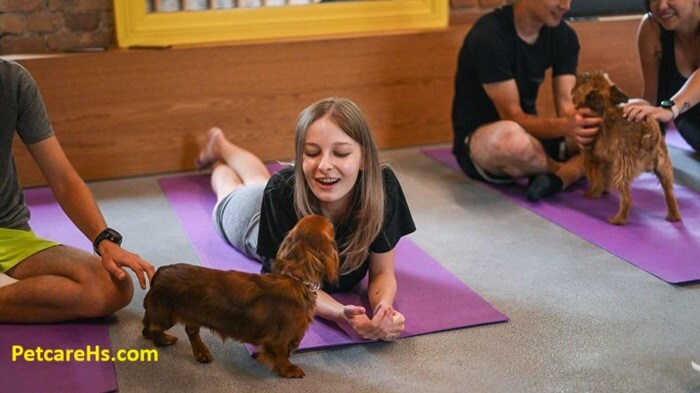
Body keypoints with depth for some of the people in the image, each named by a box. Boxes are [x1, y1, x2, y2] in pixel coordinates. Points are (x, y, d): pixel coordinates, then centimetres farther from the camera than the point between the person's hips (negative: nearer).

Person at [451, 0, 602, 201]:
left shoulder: (564, 36, -2)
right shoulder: (489, 37, -23)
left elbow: (566, 104, -11)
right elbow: (513, 117, -25)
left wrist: (577, 124, -35)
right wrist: (565, 126, -42)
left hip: (530, 133, 6)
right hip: (478, 142, -6)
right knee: (511, 136, -43)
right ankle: (574, 170, -14)